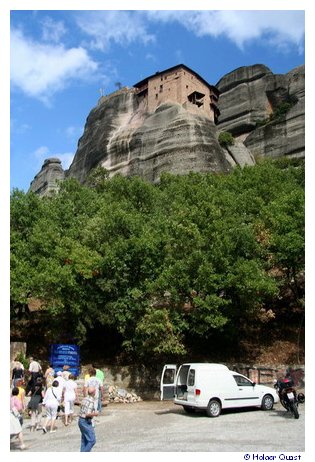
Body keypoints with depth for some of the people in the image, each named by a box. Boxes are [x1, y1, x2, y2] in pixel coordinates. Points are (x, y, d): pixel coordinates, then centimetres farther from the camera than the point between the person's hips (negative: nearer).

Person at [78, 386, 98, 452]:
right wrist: (95, 414, -11)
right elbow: (88, 414, -26)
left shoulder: (85, 398, 7)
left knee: (84, 440, 18)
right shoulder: (91, 401, -20)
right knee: (92, 440, -1)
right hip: (86, 422, -9)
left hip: (80, 420, 9)